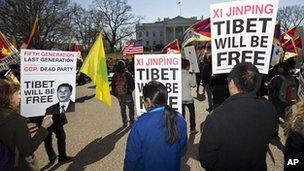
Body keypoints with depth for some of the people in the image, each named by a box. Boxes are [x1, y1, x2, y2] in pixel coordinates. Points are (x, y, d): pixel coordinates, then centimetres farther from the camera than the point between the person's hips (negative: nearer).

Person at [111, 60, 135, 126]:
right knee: (131, 108, 10)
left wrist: (115, 93, 16)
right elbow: (132, 83, -8)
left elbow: (112, 85, 5)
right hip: (127, 94, -4)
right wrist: (131, 90, 10)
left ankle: (125, 122, 20)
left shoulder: (115, 75, 0)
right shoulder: (127, 74, -11)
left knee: (122, 109, 15)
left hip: (119, 95, 4)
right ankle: (131, 121, 11)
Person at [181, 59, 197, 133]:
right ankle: (192, 129, 22)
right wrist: (193, 75, 6)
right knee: (192, 113, 15)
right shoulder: (189, 76, -19)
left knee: (182, 113, 17)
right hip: (188, 99, -4)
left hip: (180, 98, 4)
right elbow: (193, 84, -3)